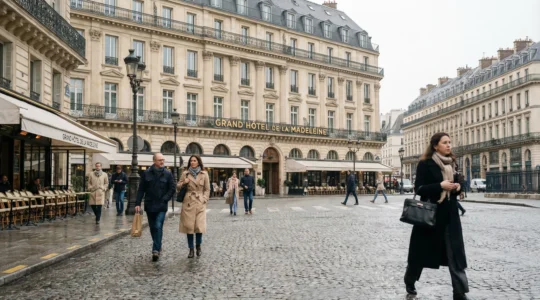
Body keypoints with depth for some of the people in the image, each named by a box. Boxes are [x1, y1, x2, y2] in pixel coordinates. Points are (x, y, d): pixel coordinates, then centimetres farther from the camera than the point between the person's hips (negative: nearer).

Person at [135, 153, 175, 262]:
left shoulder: (168, 174, -1)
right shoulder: (146, 173, 1)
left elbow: (172, 189, 0)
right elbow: (141, 189, 1)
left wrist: (164, 200, -11)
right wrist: (138, 203, -5)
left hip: (161, 206, -2)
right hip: (149, 205, 2)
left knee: (158, 227, -12)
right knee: (152, 228, 12)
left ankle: (156, 250, -10)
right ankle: (158, 246, 30)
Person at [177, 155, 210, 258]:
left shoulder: (204, 174, 6)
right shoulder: (185, 174, 8)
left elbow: (207, 189, 9)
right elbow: (178, 187, 14)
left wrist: (204, 200, -3)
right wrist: (183, 183, -6)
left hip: (200, 203, -1)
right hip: (188, 203, 1)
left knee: (199, 226, -8)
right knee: (189, 226, -1)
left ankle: (198, 247, 16)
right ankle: (191, 250, 11)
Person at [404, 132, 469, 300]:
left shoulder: (451, 163, 10)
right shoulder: (425, 164, -8)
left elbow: (456, 185, 19)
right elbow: (419, 188, -12)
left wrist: (458, 187, -4)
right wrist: (440, 186, -23)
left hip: (450, 214, 5)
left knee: (456, 253, 0)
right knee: (422, 250, 9)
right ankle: (409, 281, 32)